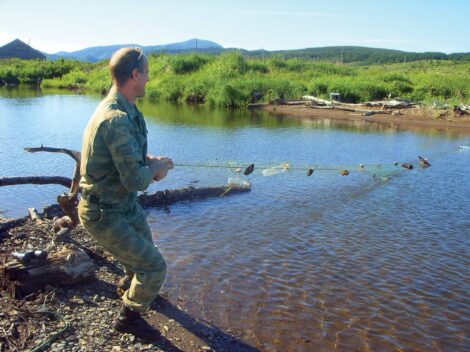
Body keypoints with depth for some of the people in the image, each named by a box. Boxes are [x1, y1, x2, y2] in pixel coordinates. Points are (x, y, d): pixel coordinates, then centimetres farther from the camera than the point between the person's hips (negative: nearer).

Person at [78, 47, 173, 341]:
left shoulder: (124, 110, 0)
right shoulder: (118, 119, -32)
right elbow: (136, 181, -34)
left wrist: (150, 161, -3)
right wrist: (158, 167, -13)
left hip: (124, 203, 10)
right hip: (104, 215, -10)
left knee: (143, 244, 31)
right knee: (154, 266, -2)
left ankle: (130, 284, 61)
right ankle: (130, 316, 22)